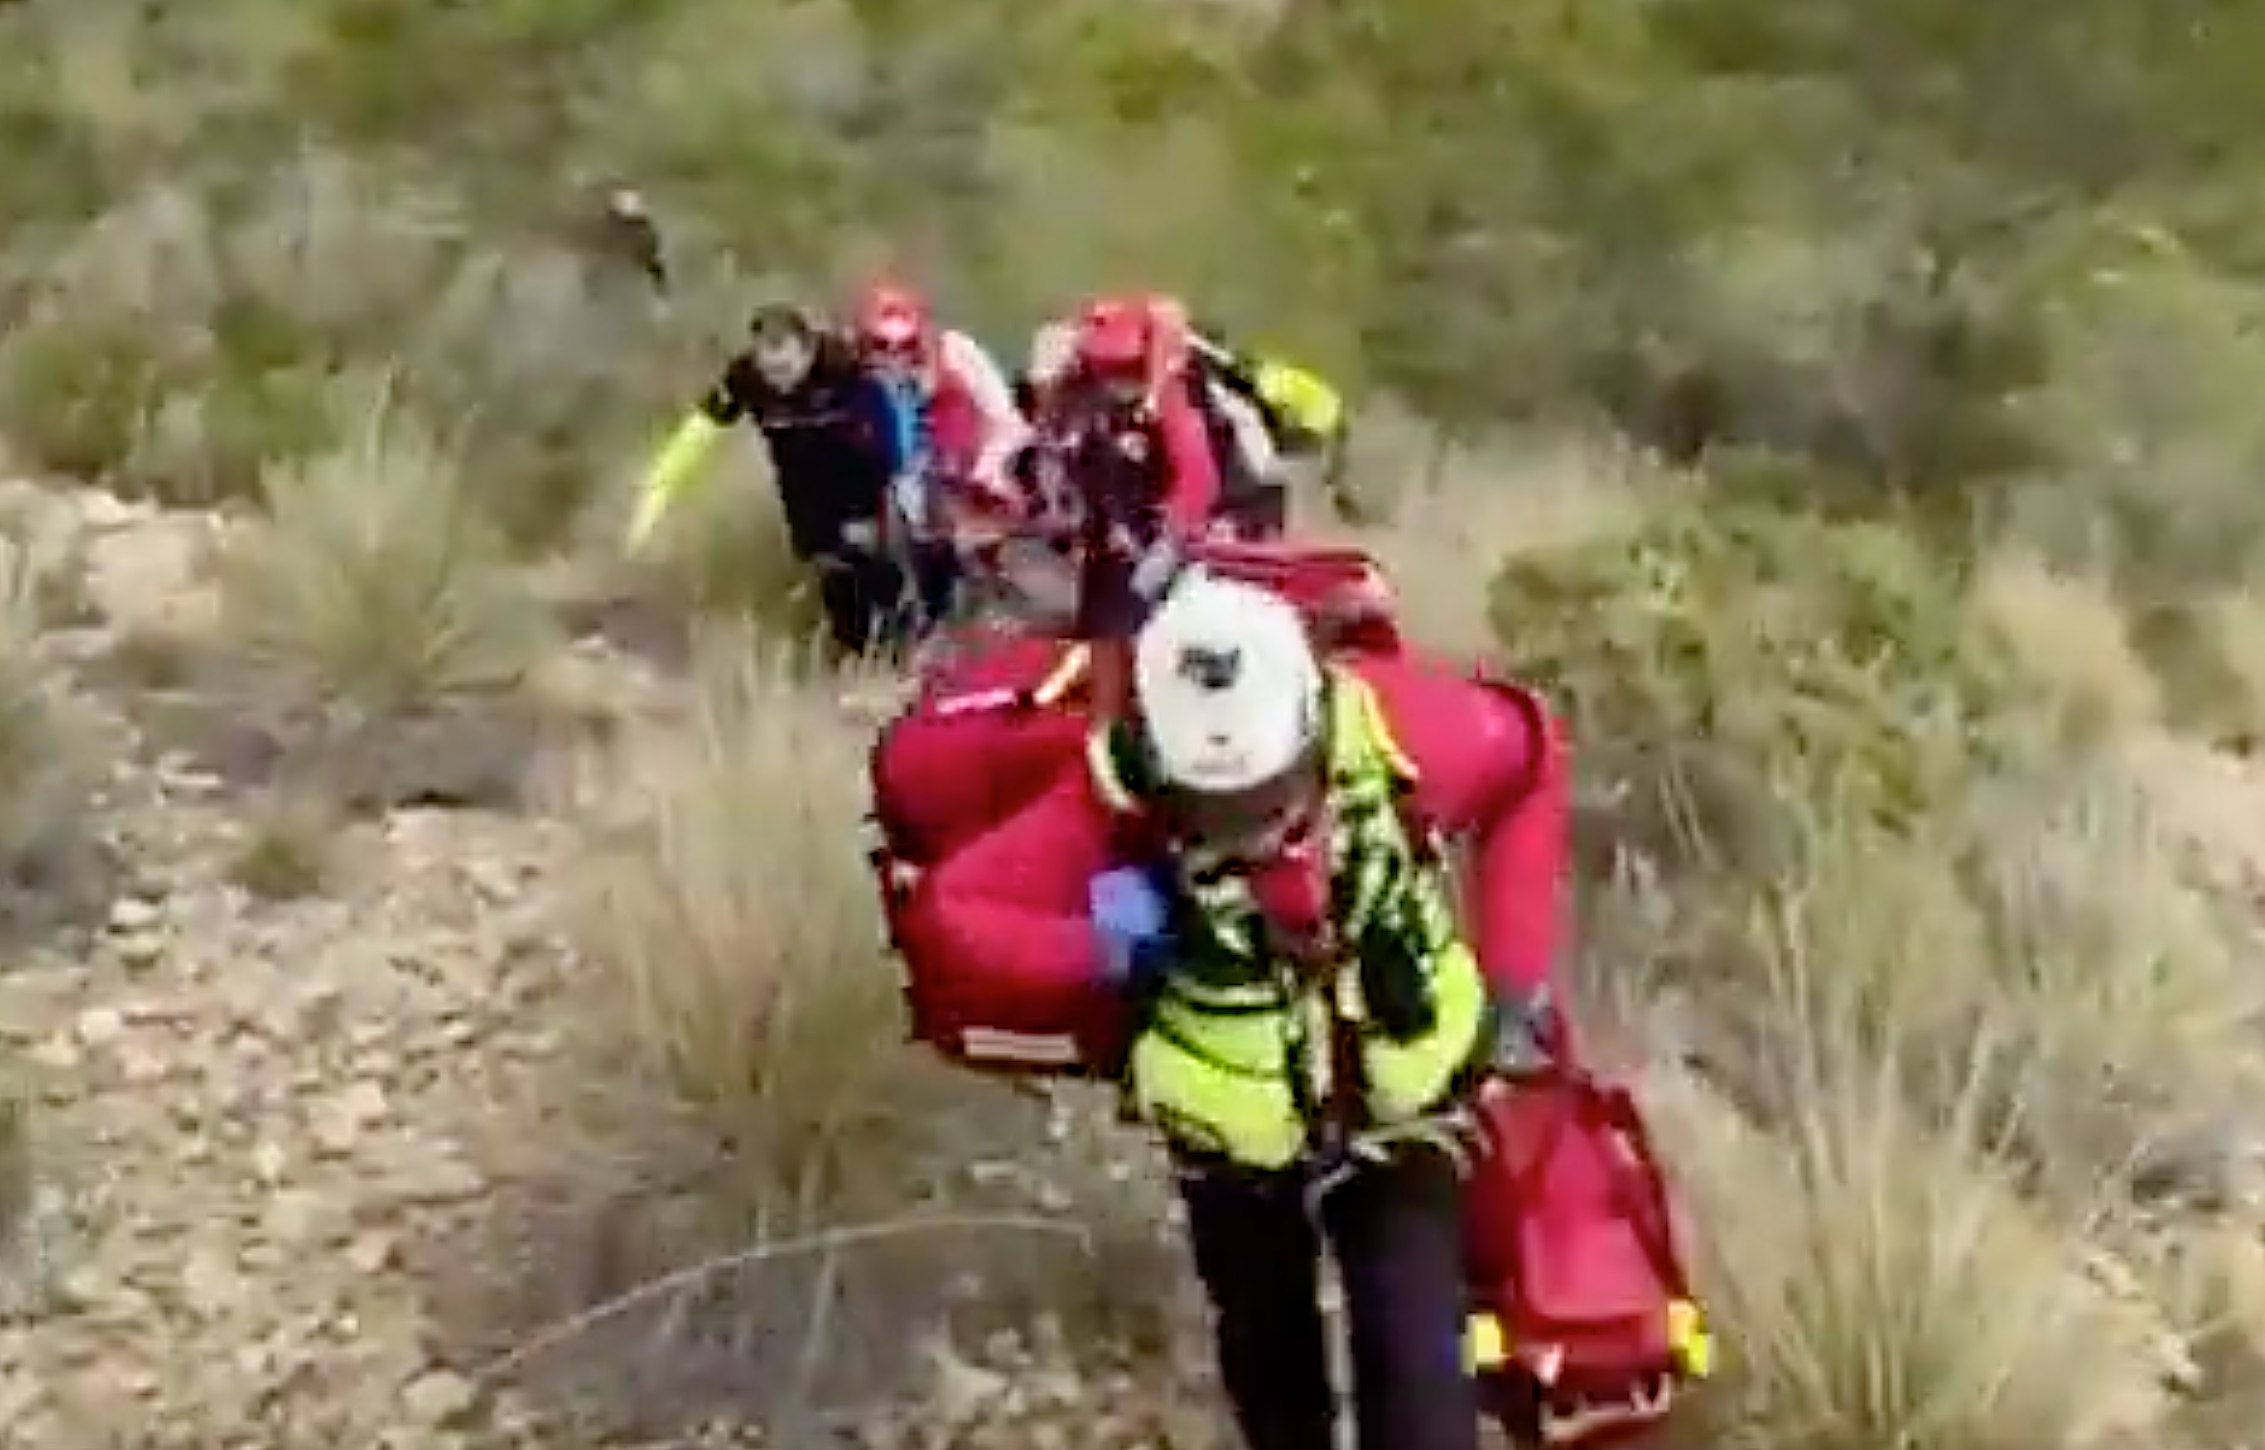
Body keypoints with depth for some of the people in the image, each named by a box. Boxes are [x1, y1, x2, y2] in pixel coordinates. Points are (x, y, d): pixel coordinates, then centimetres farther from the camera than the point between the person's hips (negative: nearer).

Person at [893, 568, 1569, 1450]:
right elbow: (942, 919, -30)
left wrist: (1516, 979, -8)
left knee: (1416, 1369, -6)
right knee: (1269, 1353, 25)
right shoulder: (1119, 801, -31)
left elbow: (1528, 762, -7)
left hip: (1397, 1115, -1)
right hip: (1232, 1141, 1)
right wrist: (1094, 948, -43)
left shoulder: (1387, 729, -27)